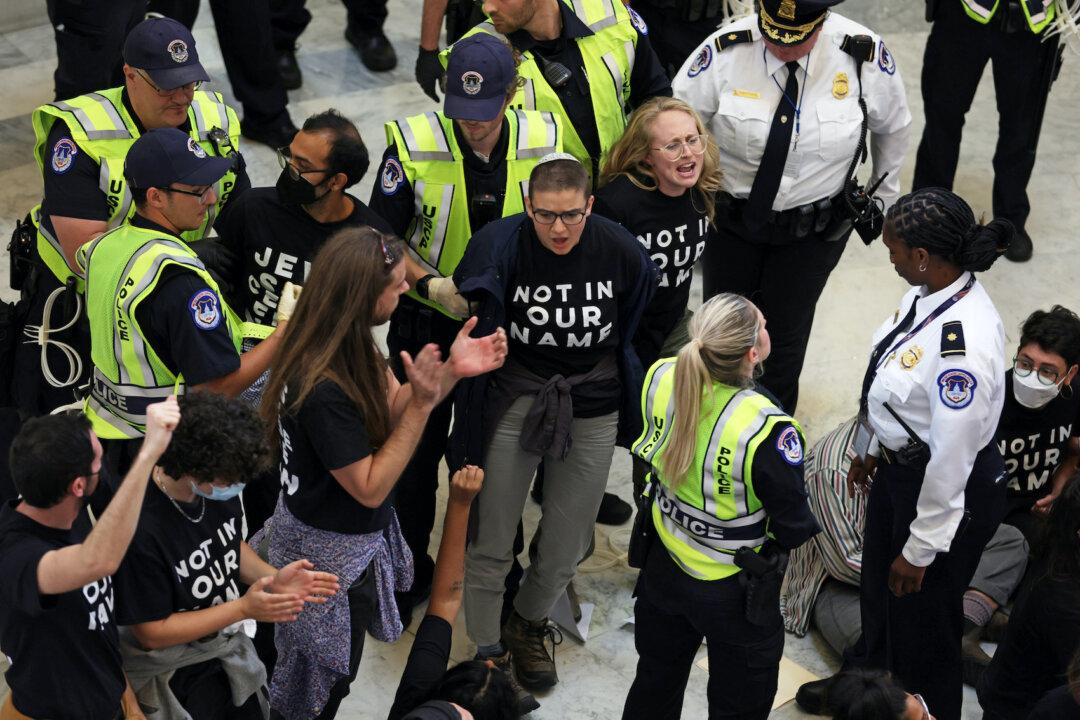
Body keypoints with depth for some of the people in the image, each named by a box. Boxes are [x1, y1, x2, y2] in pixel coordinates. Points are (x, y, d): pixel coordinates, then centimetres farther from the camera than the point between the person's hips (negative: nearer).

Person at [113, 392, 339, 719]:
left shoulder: (218, 487, -14)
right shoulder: (141, 529, -34)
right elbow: (151, 633, -24)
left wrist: (272, 578, -11)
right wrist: (244, 609, -25)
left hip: (227, 641, 7)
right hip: (177, 665, -7)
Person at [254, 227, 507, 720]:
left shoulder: (349, 347, -9)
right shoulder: (322, 390, -36)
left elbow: (392, 408, 1)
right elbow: (370, 488, -27)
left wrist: (450, 371, -16)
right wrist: (422, 403, -31)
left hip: (354, 535, 9)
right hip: (332, 554, -9)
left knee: (331, 673, 29)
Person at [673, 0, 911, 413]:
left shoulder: (864, 55, -20)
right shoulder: (724, 51, -23)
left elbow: (892, 127, 1)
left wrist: (885, 194, 14)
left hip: (813, 228, -1)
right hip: (730, 218, 1)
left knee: (785, 332, 9)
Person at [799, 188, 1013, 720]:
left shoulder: (965, 344, -37)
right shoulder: (929, 292, -11)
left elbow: (952, 456, -28)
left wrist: (921, 549, -18)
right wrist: (871, 450, 19)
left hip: (949, 491, -9)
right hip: (899, 467, 9)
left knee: (923, 616, 15)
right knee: (878, 586, 31)